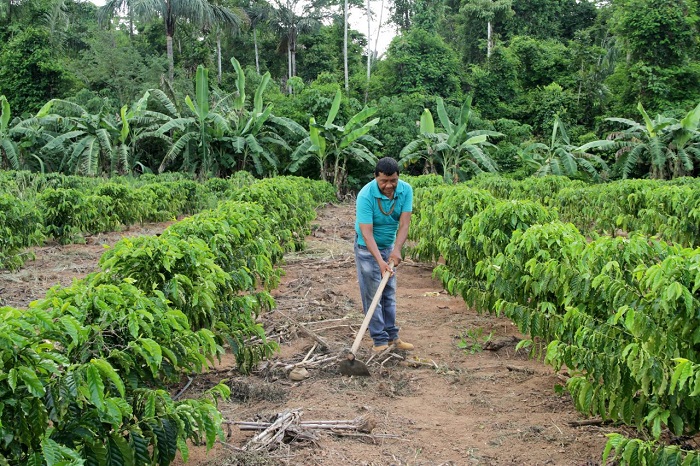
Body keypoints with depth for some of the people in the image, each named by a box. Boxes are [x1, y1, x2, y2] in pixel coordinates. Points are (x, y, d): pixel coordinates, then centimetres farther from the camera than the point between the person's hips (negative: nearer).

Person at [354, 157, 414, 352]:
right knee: (373, 295, -2)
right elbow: (367, 233, -30)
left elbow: (404, 224, -18)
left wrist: (397, 250, -33)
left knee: (390, 293, 12)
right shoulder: (365, 195, -28)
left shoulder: (406, 190, -15)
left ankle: (392, 335, 21)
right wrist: (380, 261, -38)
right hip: (367, 249, -5)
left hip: (389, 247, 5)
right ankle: (380, 340, 5)